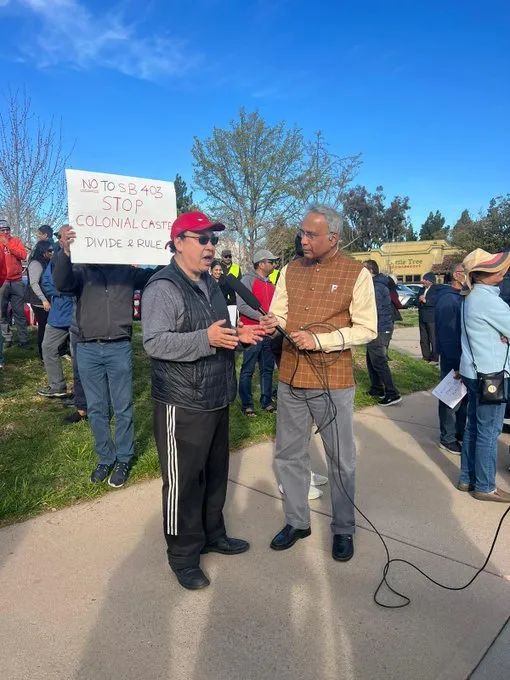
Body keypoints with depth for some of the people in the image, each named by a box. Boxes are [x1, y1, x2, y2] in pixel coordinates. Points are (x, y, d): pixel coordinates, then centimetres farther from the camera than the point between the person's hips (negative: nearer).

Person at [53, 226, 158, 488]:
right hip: (87, 350, 1)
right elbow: (61, 283, -16)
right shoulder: (81, 270, 4)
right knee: (96, 409, 10)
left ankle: (124, 458, 21)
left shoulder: (126, 271, 5)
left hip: (119, 348, -1)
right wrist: (65, 252, -36)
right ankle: (105, 457, 25)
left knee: (122, 408, 7)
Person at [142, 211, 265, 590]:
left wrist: (239, 335, 4)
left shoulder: (211, 285, 14)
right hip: (182, 406, -9)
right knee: (183, 482, 4)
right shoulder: (163, 288, -15)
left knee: (216, 474, 20)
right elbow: (154, 343, -24)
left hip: (217, 400, 9)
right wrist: (206, 339, -34)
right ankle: (183, 555, 22)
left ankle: (212, 534, 39)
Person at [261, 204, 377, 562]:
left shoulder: (357, 273, -8)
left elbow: (367, 329, -9)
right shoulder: (291, 270, 5)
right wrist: (271, 323, -15)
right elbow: (280, 314, 9)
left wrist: (320, 340, -20)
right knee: (289, 455, 16)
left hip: (333, 383, -4)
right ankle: (297, 522, 35)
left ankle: (344, 529, 31)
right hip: (290, 378, 5)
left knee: (341, 461, 11)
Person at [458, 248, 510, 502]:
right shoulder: (487, 299, -19)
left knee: (474, 427, 16)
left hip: (474, 371, 9)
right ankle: (484, 487, 13)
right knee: (489, 432, 2)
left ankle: (467, 479, 25)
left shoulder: (473, 296, 11)